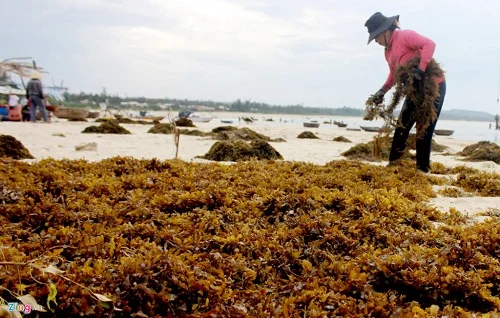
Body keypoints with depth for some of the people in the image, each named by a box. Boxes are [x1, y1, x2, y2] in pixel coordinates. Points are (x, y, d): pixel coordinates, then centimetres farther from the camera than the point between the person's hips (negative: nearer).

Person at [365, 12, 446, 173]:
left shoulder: (405, 36, -15)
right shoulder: (388, 51, 13)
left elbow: (429, 44, -28)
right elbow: (394, 73, 23)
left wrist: (420, 70, -36)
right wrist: (383, 90, 10)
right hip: (416, 89, 9)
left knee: (424, 130, -7)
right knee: (402, 126, 9)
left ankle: (423, 169, 1)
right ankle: (393, 163, 17)